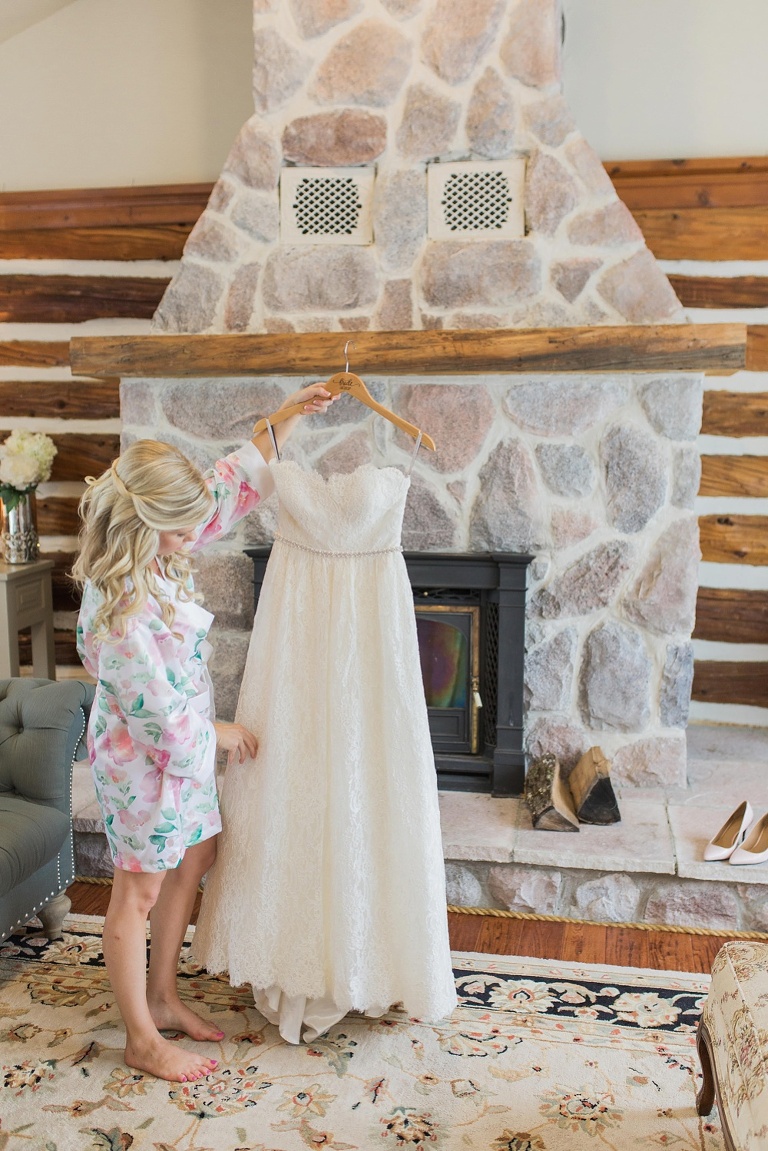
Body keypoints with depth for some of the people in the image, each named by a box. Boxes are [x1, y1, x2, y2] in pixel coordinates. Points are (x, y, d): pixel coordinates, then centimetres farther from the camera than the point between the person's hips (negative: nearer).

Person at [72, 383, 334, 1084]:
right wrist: (221, 733, -8)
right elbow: (160, 711, -25)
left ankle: (162, 997, 39)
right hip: (146, 758, -9)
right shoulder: (120, 612, -33)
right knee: (140, 892, 8)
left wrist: (289, 415, -1)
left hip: (187, 744, 9)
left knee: (194, 860, 20)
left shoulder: (154, 547, -8)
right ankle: (143, 1041, 27)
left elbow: (232, 486, 3)